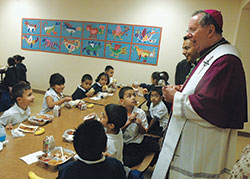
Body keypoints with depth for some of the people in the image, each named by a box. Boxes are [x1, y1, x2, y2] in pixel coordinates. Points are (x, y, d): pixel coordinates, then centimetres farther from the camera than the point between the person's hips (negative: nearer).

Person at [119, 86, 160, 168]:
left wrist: (139, 125, -21)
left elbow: (144, 132, 1)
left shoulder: (140, 112, -4)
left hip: (138, 139, 4)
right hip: (124, 142, -3)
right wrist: (128, 122, -23)